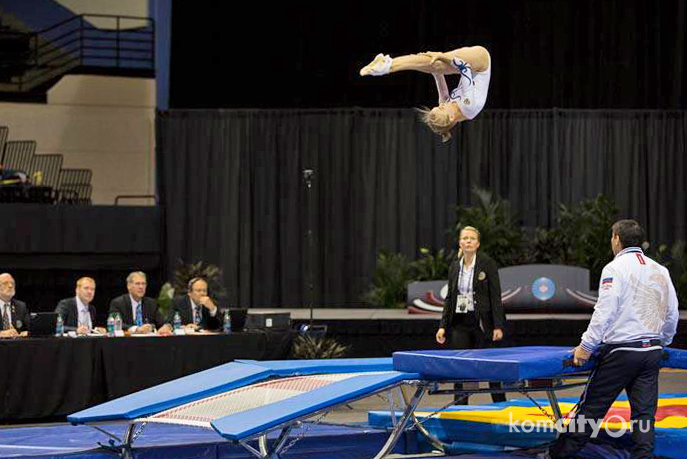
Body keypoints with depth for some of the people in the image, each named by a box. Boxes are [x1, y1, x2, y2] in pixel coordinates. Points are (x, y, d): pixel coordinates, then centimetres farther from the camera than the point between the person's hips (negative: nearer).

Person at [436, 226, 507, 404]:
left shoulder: (487, 264, -5)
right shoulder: (455, 266, 8)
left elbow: (495, 296, -8)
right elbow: (449, 298, 13)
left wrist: (498, 326, -14)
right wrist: (443, 326, 5)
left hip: (481, 322, -4)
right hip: (460, 324, 4)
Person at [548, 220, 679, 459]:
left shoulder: (615, 268, -6)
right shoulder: (661, 271, 12)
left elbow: (605, 311, -14)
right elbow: (672, 315, 17)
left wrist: (586, 345, -11)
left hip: (621, 351, -5)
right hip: (652, 352, 6)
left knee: (592, 406, 1)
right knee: (644, 411, 3)